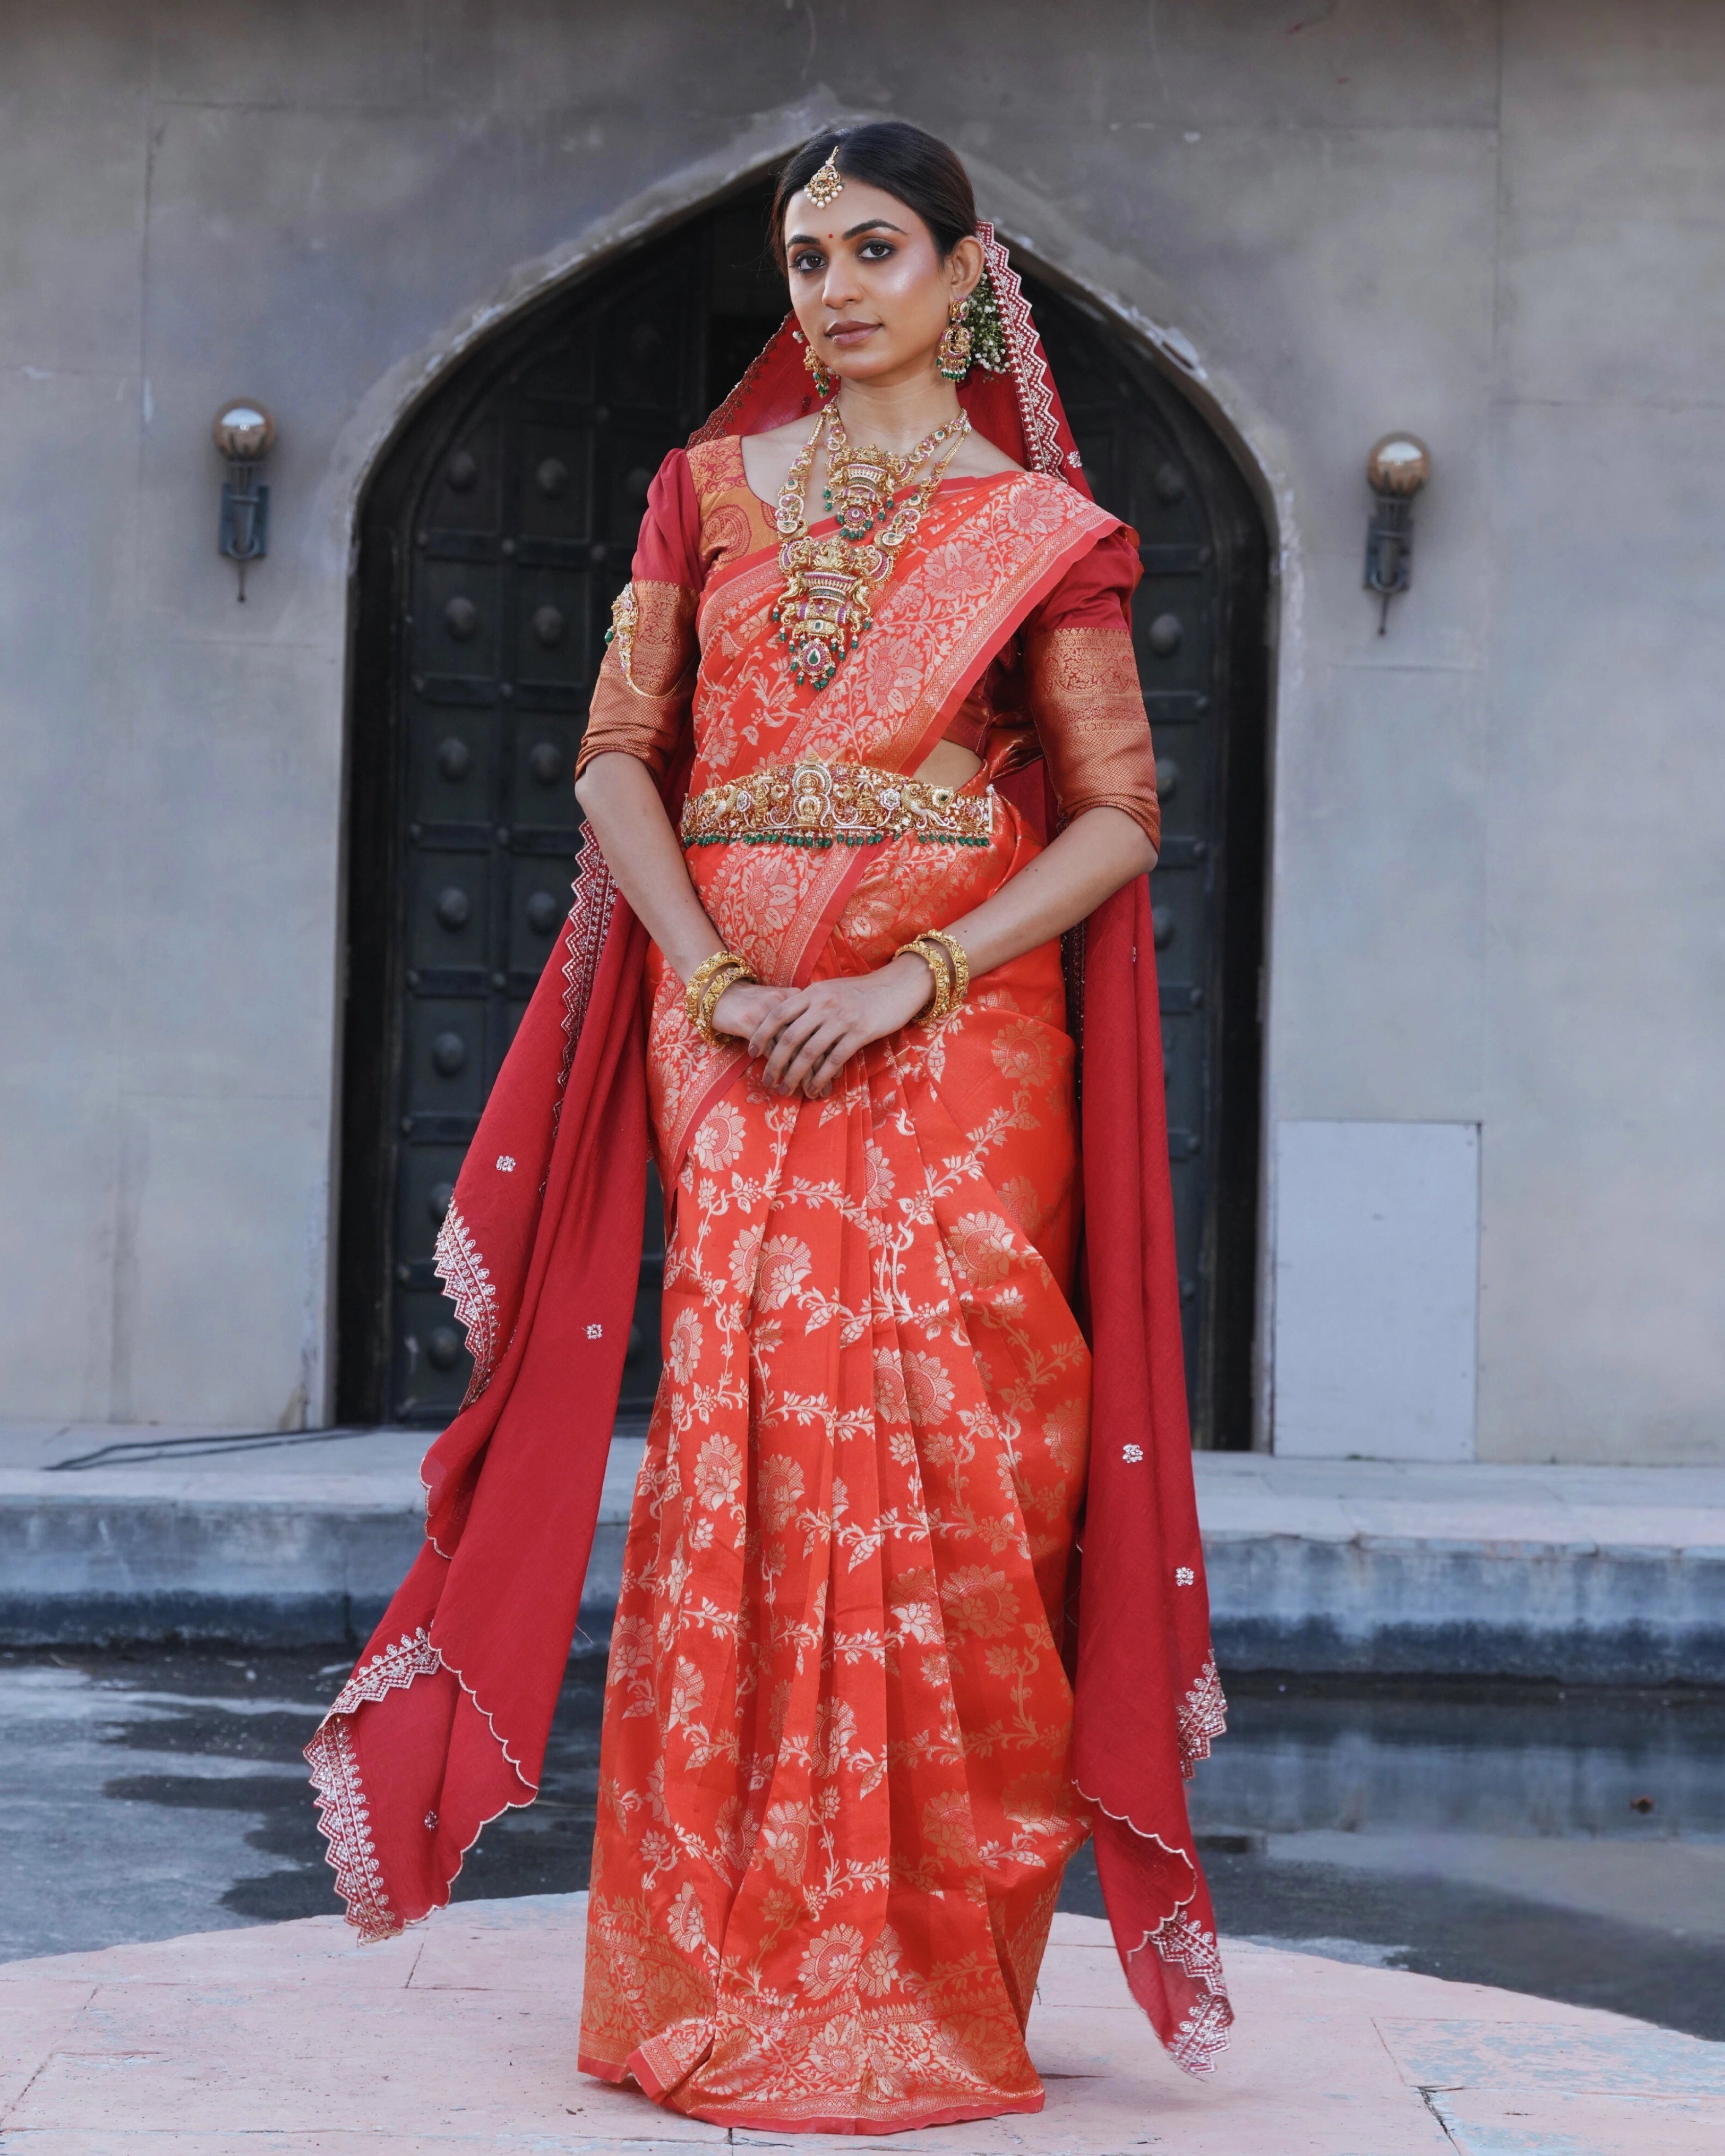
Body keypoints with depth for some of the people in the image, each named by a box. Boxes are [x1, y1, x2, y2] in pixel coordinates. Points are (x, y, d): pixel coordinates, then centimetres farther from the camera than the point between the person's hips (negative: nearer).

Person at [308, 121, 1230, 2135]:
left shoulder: (1038, 526, 6)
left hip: (958, 1043, -2)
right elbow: (620, 753, 8)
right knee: (743, 1442, -5)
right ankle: (731, 1979, 3)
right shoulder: (710, 487, 13)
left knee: (945, 1455, -8)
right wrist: (714, 974, -7)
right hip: (733, 1036, 2)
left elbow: (1118, 813, 1)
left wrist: (915, 977, -11)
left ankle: (929, 1988, 2)